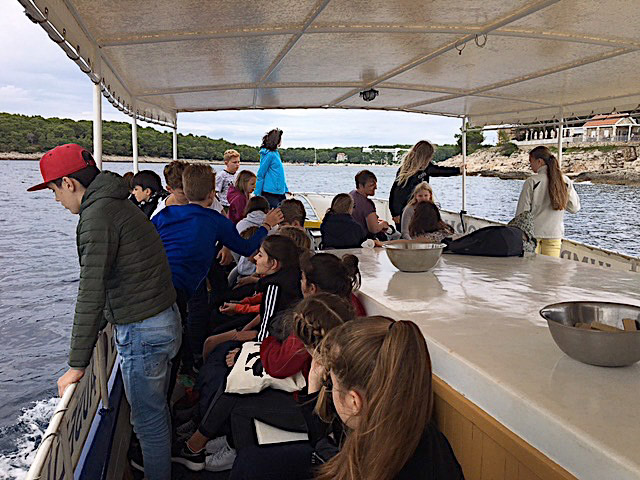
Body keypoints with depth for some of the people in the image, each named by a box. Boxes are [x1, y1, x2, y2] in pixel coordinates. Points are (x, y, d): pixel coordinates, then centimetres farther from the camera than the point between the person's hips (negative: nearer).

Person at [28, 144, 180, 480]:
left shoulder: (98, 215, -19)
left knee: (148, 420, 7)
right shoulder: (121, 204, 12)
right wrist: (104, 322, 28)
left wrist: (77, 365, -17)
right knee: (156, 408, 25)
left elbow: (91, 293, -22)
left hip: (141, 332, -10)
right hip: (165, 319, 10)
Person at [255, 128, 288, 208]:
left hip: (279, 193, 9)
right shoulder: (269, 154, -12)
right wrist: (257, 194, -13)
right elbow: (260, 175, -12)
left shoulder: (276, 153, 15)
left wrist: (286, 190, 26)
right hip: (270, 193, -9)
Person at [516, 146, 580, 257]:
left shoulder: (531, 182, -10)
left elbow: (522, 211, -7)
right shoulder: (566, 181, 1)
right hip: (555, 233, 3)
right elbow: (574, 208, 9)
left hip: (533, 233, -3)